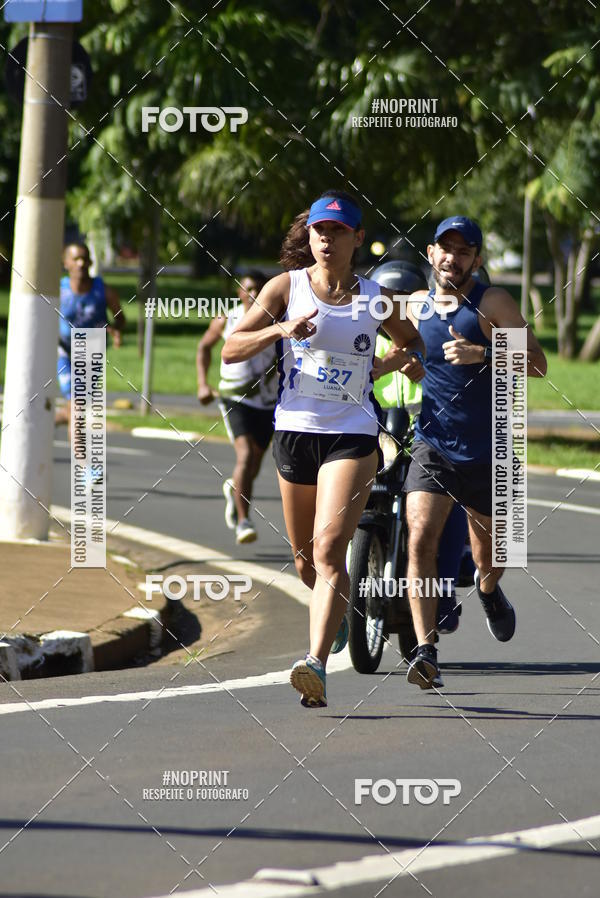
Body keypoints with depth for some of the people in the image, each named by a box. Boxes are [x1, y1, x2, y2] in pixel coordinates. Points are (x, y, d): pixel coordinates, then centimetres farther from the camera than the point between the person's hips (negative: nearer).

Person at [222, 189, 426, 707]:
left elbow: (412, 342, 23)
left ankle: (317, 664, -29)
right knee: (305, 556, 15)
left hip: (352, 436, -2)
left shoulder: (376, 298, 4)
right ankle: (336, 613, 49)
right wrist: (282, 330, -17)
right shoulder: (287, 287, 3)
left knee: (329, 549, -19)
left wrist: (405, 360, 0)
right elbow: (230, 350, -1)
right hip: (294, 431, 2)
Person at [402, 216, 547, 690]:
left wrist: (483, 354, -25)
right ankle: (427, 651, -23)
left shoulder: (493, 302, -6)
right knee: (420, 539, -20)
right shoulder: (415, 306, 6)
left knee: (491, 555, 15)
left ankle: (488, 589, 53)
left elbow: (538, 364, -12)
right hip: (432, 447, 2)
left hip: (486, 451, -1)